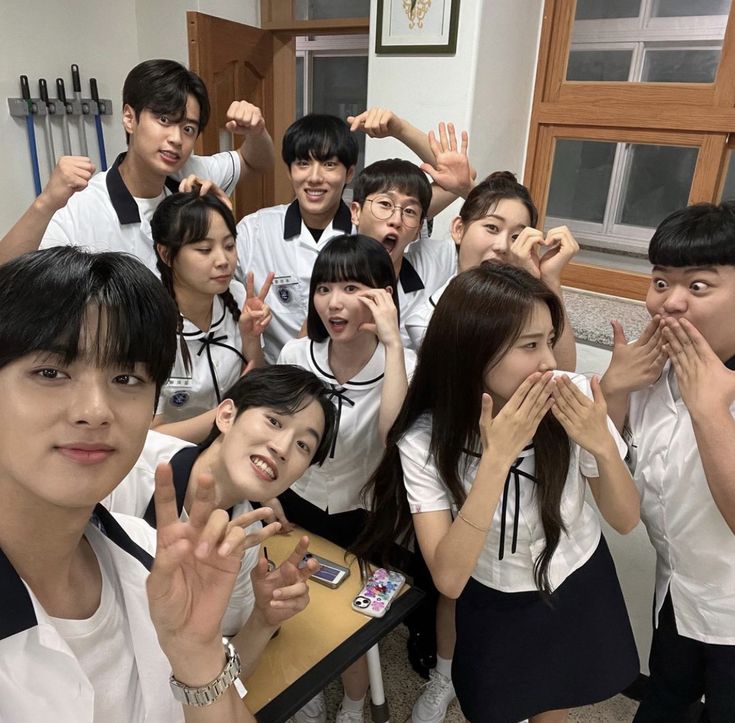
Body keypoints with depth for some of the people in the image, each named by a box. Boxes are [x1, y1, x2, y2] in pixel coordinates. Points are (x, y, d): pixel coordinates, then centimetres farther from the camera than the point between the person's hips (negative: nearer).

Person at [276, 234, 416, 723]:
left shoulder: (402, 364, -19)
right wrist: (270, 501, 1)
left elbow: (393, 433, -39)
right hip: (295, 506, 3)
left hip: (361, 520, -2)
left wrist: (391, 342, -39)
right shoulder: (297, 354, -12)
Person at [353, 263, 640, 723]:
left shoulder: (572, 400, -25)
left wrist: (603, 446, -33)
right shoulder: (423, 441, -27)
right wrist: (496, 458, -41)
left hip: (579, 586, 2)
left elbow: (626, 520, -13)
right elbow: (449, 579, -32)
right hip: (493, 603, -1)